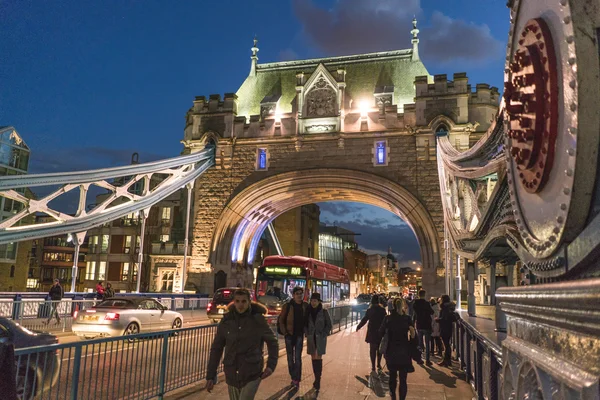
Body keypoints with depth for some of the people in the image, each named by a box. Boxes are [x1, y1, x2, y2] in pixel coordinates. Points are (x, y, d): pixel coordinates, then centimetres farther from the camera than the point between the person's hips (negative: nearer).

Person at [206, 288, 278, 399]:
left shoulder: (258, 320, -9)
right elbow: (216, 348, 3)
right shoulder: (226, 321, -3)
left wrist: (271, 365, -10)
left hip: (252, 374, -3)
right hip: (232, 375, 3)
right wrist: (210, 376, 1)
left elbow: (272, 342, 2)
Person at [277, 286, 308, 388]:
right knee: (290, 357, 9)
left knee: (298, 358, -4)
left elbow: (307, 319, 11)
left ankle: (297, 379, 1)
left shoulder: (305, 306, -2)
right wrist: (284, 332, -6)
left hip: (300, 335, 0)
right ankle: (293, 378, 23)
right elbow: (280, 320, -2)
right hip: (289, 334, 0)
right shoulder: (288, 306, -8)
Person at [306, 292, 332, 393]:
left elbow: (329, 325, -2)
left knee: (319, 358, -8)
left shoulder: (324, 312, -6)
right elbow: (305, 324, 11)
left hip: (320, 338, -3)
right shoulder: (308, 312, 2)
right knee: (313, 358, 6)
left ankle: (318, 380, -7)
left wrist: (323, 335, -10)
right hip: (311, 338, 3)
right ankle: (317, 379, 15)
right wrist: (307, 334, 0)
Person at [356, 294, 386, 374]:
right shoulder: (382, 310, -6)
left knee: (372, 349, 8)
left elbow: (364, 319, 0)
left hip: (372, 332, 0)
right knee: (379, 349, 16)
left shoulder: (369, 310, -5)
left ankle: (373, 367, 5)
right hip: (381, 332, 0)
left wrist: (358, 327, 13)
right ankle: (379, 365, 21)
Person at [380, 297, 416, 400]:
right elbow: (413, 336, -10)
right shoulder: (408, 319, -8)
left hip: (391, 351, 2)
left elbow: (381, 333, 0)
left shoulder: (388, 318, -5)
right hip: (404, 352, -2)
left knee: (392, 376, 20)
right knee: (403, 378, 4)